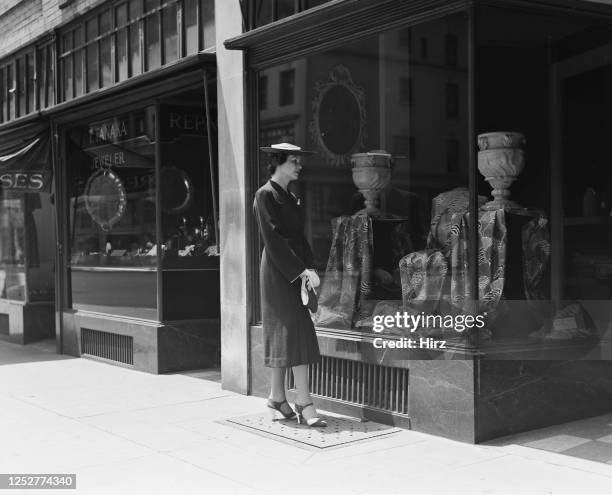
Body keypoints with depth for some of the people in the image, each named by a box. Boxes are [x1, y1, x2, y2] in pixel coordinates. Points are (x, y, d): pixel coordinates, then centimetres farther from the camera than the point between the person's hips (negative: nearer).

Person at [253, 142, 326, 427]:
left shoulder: (290, 198, 16)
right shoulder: (265, 195, -9)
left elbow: (299, 236, 14)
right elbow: (273, 240, -15)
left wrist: (309, 267, -1)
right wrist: (302, 270, -17)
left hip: (294, 272, 8)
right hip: (277, 272, -8)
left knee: (285, 335, 9)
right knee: (295, 333, -11)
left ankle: (278, 399, 15)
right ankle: (304, 404, -10)